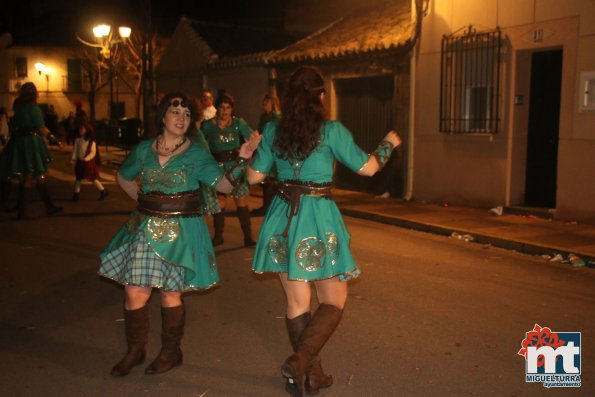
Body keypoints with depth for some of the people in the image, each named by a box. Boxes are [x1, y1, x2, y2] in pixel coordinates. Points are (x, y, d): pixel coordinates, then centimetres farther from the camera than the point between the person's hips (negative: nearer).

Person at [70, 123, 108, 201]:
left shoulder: (91, 141, -9)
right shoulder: (78, 140, 3)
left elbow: (93, 152, -13)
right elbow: (75, 150, 6)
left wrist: (86, 159, -25)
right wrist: (73, 159, -5)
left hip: (89, 162, -5)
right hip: (79, 162, 5)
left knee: (93, 178, -2)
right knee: (78, 178, 9)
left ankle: (103, 191, 6)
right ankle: (76, 193, 16)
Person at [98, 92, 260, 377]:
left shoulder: (197, 154, -4)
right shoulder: (143, 150, 4)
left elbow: (224, 184, -15)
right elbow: (123, 177, 21)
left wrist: (242, 159, -29)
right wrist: (142, 200, 9)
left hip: (181, 231, -3)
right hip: (145, 229, 3)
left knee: (171, 294, 8)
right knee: (135, 293, 3)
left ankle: (170, 353, 29)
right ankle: (134, 351, 27)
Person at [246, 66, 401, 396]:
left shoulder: (273, 130, 3)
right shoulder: (331, 131, -7)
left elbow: (254, 176, 8)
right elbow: (367, 167, -1)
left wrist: (249, 155, 29)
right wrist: (388, 143, 17)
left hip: (282, 218, 5)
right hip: (318, 219, -4)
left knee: (296, 301, 14)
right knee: (334, 301, 10)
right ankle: (300, 362, -7)